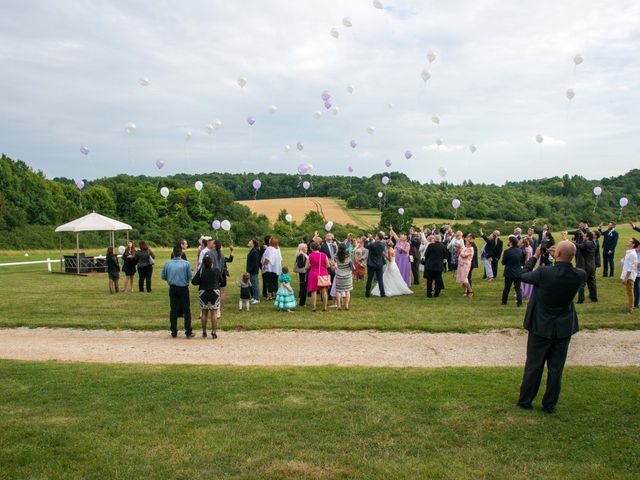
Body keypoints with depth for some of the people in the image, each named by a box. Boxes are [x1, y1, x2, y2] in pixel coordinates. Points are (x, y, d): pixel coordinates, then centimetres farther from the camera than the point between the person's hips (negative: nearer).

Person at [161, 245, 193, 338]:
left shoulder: (168, 263, -3)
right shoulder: (186, 263, -10)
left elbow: (163, 276, 4)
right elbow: (190, 277, -6)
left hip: (173, 288, 2)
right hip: (184, 288, -2)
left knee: (173, 310, 10)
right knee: (186, 310, 4)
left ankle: (174, 332, 14)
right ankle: (188, 332, 4)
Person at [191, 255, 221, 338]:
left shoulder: (201, 271, -7)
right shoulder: (217, 271, -6)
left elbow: (194, 281, -11)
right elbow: (221, 280, 8)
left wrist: (201, 282, 7)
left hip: (203, 293, 1)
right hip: (214, 293, -1)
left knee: (204, 313, 12)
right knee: (214, 313, 3)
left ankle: (204, 332, 17)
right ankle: (214, 332, 1)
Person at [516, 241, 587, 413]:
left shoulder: (544, 273, -24)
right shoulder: (580, 275, -14)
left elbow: (523, 275, -5)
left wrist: (535, 256, 6)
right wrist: (558, 259, 4)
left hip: (541, 327, -2)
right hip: (564, 329, 3)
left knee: (533, 366, 11)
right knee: (556, 368, 14)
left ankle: (525, 401, 23)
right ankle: (550, 404, 23)